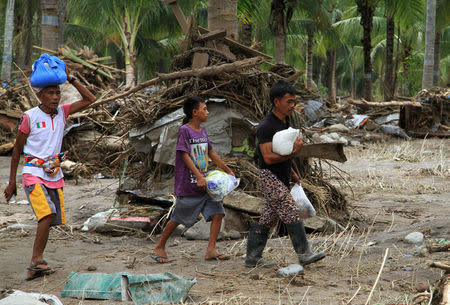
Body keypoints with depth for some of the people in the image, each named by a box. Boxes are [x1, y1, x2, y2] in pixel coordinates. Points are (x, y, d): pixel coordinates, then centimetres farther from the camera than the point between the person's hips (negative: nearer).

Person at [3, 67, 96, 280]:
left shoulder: (62, 112, 8)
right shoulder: (29, 117, -5)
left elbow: (90, 99, 8)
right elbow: (17, 150, 2)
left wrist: (70, 78, 0)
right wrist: (11, 182, 2)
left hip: (55, 176, 5)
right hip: (34, 175, -5)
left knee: (49, 220, 2)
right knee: (47, 214, -23)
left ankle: (35, 267, 10)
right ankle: (37, 260, -17)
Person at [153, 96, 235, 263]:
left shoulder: (202, 130, 11)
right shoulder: (184, 130, -11)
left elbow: (211, 153, 20)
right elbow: (184, 155, -17)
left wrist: (228, 170, 20)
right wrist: (199, 176, -25)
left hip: (205, 183, 7)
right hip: (187, 185, -7)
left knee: (217, 212, -5)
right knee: (178, 217, 3)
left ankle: (211, 250, -2)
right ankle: (160, 246, 21)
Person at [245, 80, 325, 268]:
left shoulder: (285, 122, 13)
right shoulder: (266, 126, -17)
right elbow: (268, 157, -23)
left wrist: (292, 173, 23)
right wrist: (293, 152, -27)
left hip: (281, 178, 9)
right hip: (270, 177, -9)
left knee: (267, 219, 10)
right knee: (291, 214, -13)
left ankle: (253, 258, 15)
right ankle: (304, 254, -9)